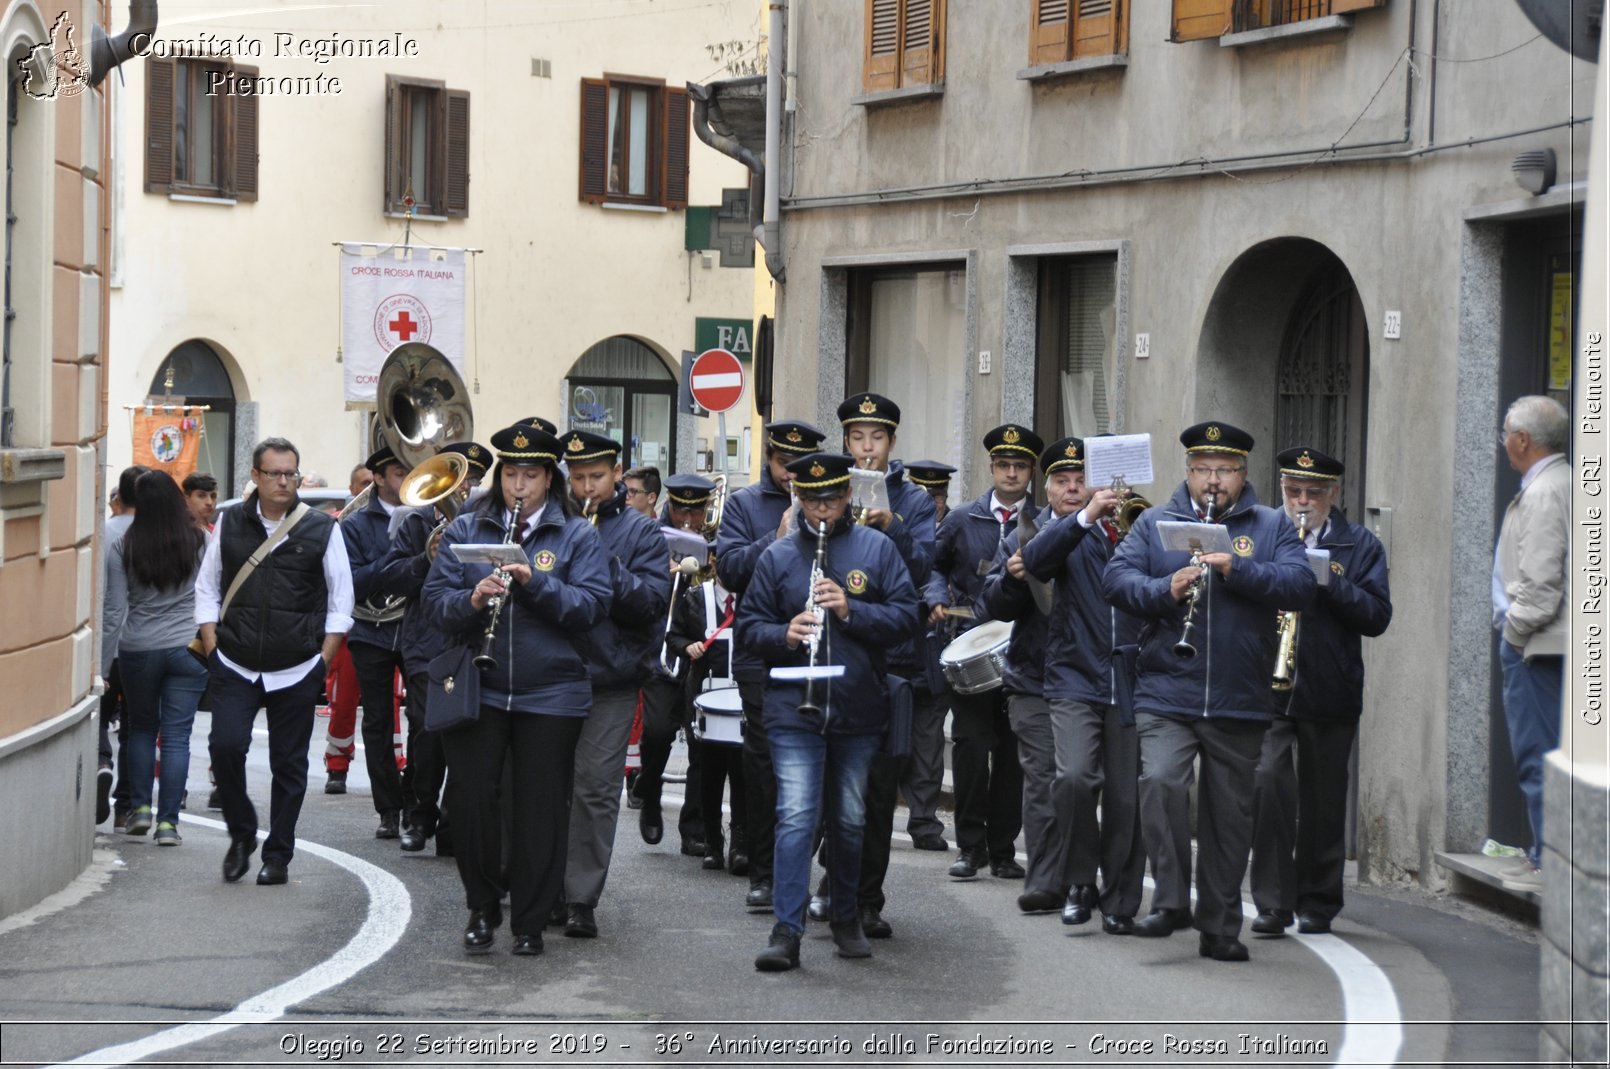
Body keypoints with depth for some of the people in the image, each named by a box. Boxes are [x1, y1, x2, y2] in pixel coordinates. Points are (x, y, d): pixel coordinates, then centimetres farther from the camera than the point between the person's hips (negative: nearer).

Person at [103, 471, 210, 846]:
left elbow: (115, 612, -4)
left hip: (137, 650, 0)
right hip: (188, 647, 0)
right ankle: (168, 822, -1)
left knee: (141, 729, 19)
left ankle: (140, 807, 18)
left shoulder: (123, 548, -5)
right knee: (176, 736, 2)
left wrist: (102, 661, 1)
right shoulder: (201, 542, -4)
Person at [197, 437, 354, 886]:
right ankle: (241, 833, 9)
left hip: (297, 671, -1)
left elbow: (341, 600, 5)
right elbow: (207, 589, 11)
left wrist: (323, 659, -1)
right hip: (235, 667, 1)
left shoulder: (321, 529, 1)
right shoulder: (230, 525, 6)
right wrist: (213, 648, 2)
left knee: (289, 764, 4)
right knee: (225, 745, -14)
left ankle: (278, 856, 16)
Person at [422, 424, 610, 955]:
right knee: (471, 800, 1)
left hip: (550, 694, -1)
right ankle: (482, 908, 20)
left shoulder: (577, 536, 1)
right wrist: (471, 600, -21)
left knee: (540, 808, 3)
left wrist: (535, 582, -22)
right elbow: (436, 599, 0)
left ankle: (530, 921, 15)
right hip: (477, 688, 1)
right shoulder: (465, 529, 6)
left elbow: (592, 606, -10)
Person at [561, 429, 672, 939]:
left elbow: (653, 600, -8)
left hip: (610, 681, -2)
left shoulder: (641, 531, 4)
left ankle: (581, 898, -2)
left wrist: (605, 564, -18)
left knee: (595, 790, -5)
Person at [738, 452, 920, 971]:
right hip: (794, 708, -1)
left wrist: (850, 609, -19)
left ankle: (846, 918, 28)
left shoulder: (878, 547, 3)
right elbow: (748, 625, 5)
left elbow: (906, 617, -3)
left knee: (850, 819, 12)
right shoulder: (777, 555, 4)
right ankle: (786, 931, -10)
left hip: (860, 709, 1)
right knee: (796, 816, -10)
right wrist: (784, 635, -16)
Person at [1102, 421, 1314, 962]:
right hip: (1166, 694, -1)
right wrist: (1166, 590, -17)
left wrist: (1235, 568, -18)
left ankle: (1220, 928, 17)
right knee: (1160, 782, -23)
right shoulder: (1155, 521, 11)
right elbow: (1116, 578, 1)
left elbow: (1300, 583, -5)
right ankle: (1170, 899, -11)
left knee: (1229, 813, 7)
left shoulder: (1272, 526, 10)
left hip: (1240, 702, 1)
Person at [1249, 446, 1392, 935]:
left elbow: (1377, 616, -3)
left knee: (1323, 799, 7)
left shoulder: (1360, 546, 7)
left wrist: (1327, 581, -15)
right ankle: (1273, 903, -10)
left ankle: (1318, 904, 20)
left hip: (1330, 693, 0)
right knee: (1267, 781, -15)